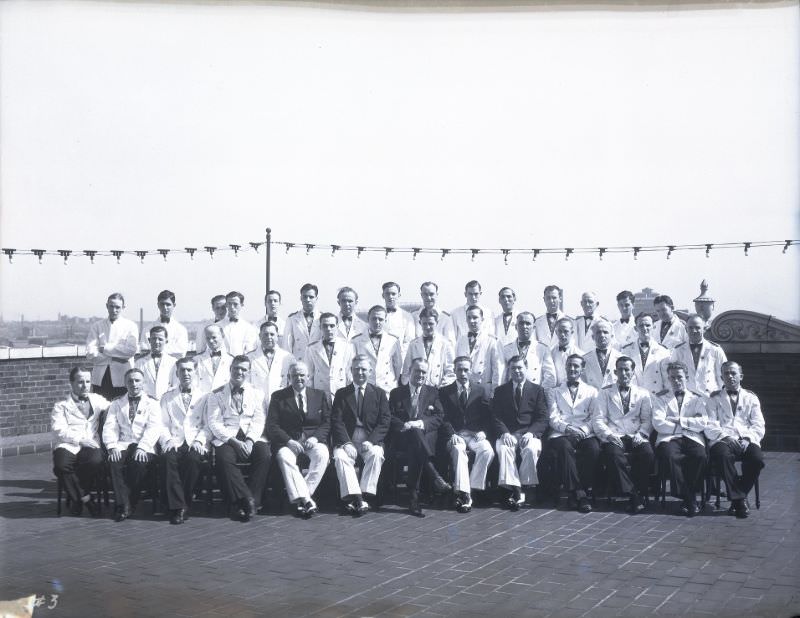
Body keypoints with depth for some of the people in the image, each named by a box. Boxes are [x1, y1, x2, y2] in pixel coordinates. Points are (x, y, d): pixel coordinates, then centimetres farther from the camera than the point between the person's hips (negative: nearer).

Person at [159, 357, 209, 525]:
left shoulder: (204, 396, 15)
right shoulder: (167, 397, 19)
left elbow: (208, 425, 7)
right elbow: (162, 424, 10)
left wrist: (199, 440, -10)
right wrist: (167, 440, -9)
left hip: (195, 444, -1)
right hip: (175, 443, 1)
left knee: (193, 458, -34)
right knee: (168, 457, -32)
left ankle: (185, 503, -21)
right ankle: (177, 506, -29)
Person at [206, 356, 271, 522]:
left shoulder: (257, 394, 16)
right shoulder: (216, 395, 10)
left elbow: (259, 421, 5)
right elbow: (214, 423, 0)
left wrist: (250, 441, -14)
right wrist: (233, 441, -14)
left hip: (252, 438, 1)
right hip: (225, 438, -1)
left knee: (264, 455, -30)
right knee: (223, 458, -34)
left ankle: (247, 503, -26)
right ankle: (248, 499, -30)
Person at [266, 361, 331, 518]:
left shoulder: (321, 396, 14)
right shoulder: (278, 397, 9)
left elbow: (327, 423, 8)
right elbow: (271, 426, 0)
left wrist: (315, 437, -13)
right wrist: (289, 441, -17)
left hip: (313, 440, 1)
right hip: (287, 441, -1)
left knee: (322, 454, -32)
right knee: (284, 456, -34)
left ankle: (300, 497, -29)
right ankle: (306, 499, -37)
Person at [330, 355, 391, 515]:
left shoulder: (379, 394, 14)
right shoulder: (341, 394, 14)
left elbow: (384, 422, 3)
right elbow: (336, 421, 2)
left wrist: (370, 441, -14)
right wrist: (346, 443, -15)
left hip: (370, 440, 0)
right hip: (347, 440, 0)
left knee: (376, 454, -32)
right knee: (340, 456, -30)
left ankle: (365, 495, -32)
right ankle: (355, 498, -38)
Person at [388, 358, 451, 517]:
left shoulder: (432, 392, 20)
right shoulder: (396, 393, 18)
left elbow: (439, 417, 6)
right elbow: (390, 419, 7)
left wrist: (420, 423, -12)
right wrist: (404, 425, -16)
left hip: (427, 436, 1)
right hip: (402, 437, -1)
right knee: (415, 433, -39)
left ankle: (413, 497, -39)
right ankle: (435, 478, -43)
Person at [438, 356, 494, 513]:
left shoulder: (482, 391, 15)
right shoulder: (444, 392, 12)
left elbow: (489, 416, 9)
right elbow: (443, 418, 2)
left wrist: (483, 432, -10)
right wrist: (452, 434, -16)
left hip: (476, 435, 1)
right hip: (455, 435, -1)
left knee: (487, 451, -31)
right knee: (458, 450, -35)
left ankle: (472, 488, -27)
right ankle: (464, 493, -40)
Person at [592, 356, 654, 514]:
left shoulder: (643, 393, 18)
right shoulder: (605, 392, 14)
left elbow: (647, 419, 11)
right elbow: (598, 419, 5)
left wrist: (640, 434, -9)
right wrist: (609, 435, -12)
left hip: (636, 438, 1)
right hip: (613, 438, -1)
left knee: (647, 453, -32)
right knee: (613, 453, -35)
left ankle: (639, 493, -21)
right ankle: (632, 495, -30)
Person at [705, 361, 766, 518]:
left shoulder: (751, 397, 21)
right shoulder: (714, 398, 18)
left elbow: (758, 426, 11)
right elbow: (710, 426, 6)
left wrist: (748, 439, -10)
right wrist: (726, 437, -13)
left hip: (747, 441, 1)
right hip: (723, 440, -1)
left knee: (757, 458, -33)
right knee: (723, 455, -37)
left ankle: (738, 496, -15)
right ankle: (739, 499, -26)